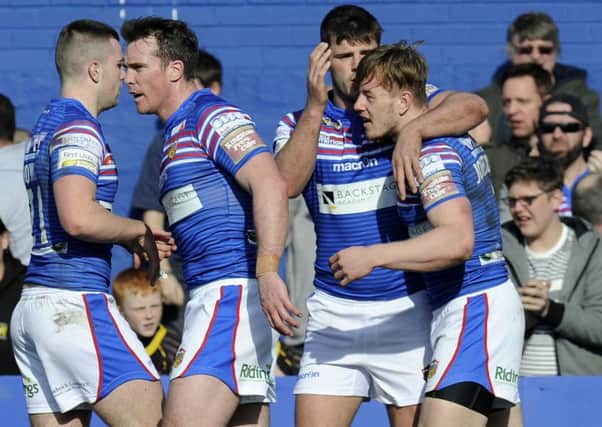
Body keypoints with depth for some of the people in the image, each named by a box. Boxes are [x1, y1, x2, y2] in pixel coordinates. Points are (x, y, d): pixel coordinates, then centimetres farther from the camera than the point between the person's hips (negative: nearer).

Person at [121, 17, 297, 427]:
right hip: (215, 297, 10)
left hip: (234, 291, -10)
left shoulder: (214, 116, -7)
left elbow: (271, 185, -22)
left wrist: (267, 272, -31)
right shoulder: (177, 132, 24)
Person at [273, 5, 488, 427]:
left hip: (407, 308, -1)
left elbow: (473, 107, -17)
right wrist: (315, 108, -21)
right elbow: (286, 184, -14)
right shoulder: (301, 124, 6)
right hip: (333, 311, 1)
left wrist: (412, 132, -33)